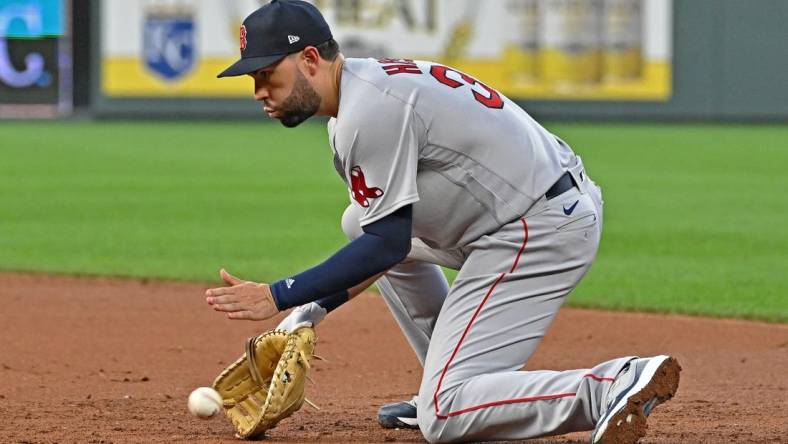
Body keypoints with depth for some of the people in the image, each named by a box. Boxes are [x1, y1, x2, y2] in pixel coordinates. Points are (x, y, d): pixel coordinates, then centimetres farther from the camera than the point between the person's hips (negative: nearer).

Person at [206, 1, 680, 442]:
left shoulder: (367, 111, -17)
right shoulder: (368, 87, 15)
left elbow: (388, 245, -17)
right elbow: (394, 241, 18)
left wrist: (278, 295, -13)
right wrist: (316, 307, 11)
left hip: (543, 232, -11)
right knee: (360, 223, 26)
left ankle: (615, 385, -21)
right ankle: (448, 382, 22)